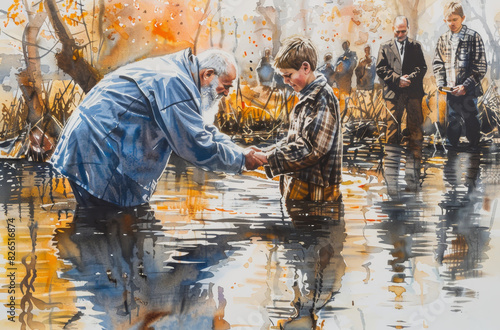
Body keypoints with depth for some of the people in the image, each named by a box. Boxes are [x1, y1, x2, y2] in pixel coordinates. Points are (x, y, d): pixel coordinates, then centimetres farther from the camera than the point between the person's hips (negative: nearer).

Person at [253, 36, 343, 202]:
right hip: (300, 185, 9)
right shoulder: (307, 97, 15)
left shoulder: (322, 98, -16)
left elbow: (310, 149, -23)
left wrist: (268, 158, -20)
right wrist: (263, 153, 6)